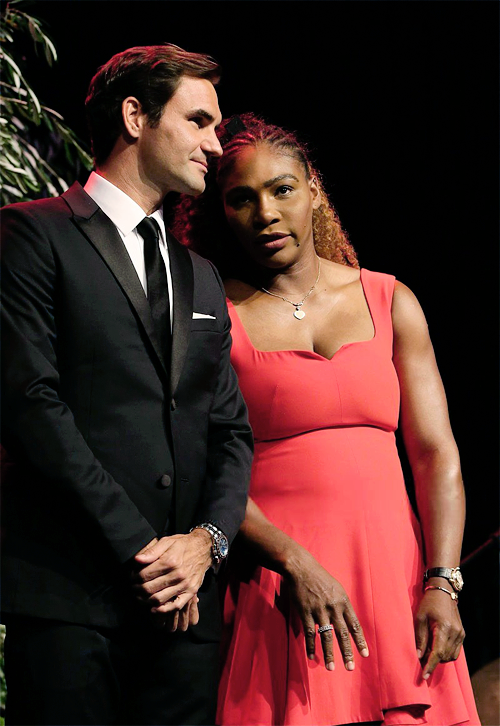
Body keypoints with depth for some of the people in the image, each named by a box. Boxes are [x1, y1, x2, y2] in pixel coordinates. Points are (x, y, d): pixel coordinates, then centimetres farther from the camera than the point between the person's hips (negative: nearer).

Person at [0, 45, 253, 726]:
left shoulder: (201, 277, 23)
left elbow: (232, 431, 17)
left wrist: (206, 539, -3)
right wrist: (137, 546, -12)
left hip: (186, 602, 6)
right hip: (66, 592, -5)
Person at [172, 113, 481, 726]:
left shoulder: (389, 302, 10)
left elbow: (437, 454, 5)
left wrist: (441, 584, -6)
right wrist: (295, 563, -18)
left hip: (396, 573, 3)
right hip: (276, 591, -3)